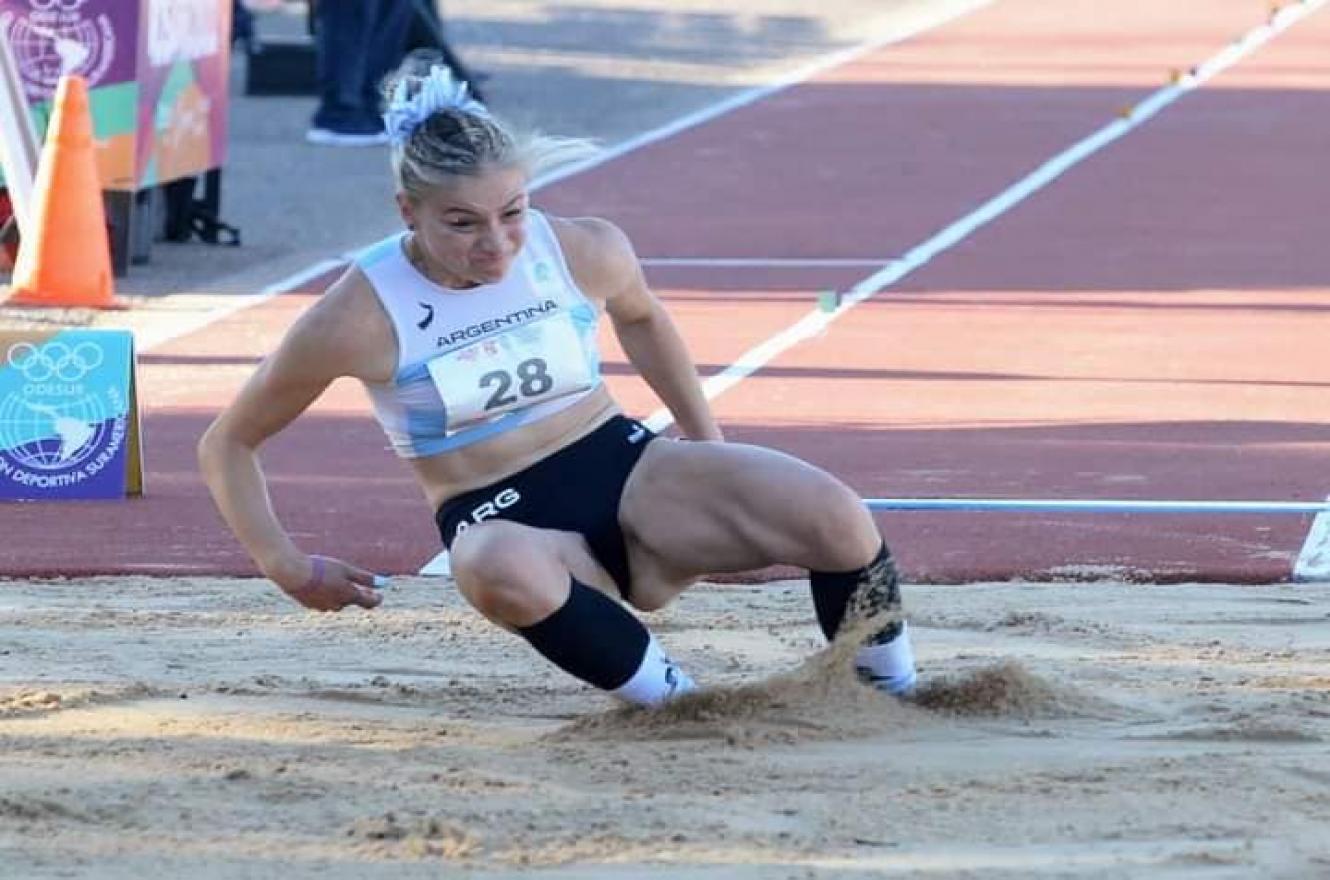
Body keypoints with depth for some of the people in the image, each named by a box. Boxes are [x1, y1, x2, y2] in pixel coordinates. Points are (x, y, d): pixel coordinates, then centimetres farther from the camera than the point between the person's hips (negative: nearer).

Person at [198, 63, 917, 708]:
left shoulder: (586, 254, -4)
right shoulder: (359, 319, -13)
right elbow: (227, 445, 0)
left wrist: (711, 450, 22)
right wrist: (287, 567, -11)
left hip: (629, 472, 3)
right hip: (500, 521, -3)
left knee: (834, 519, -23)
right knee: (500, 572, -44)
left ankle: (892, 694, 4)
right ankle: (672, 702, -23)